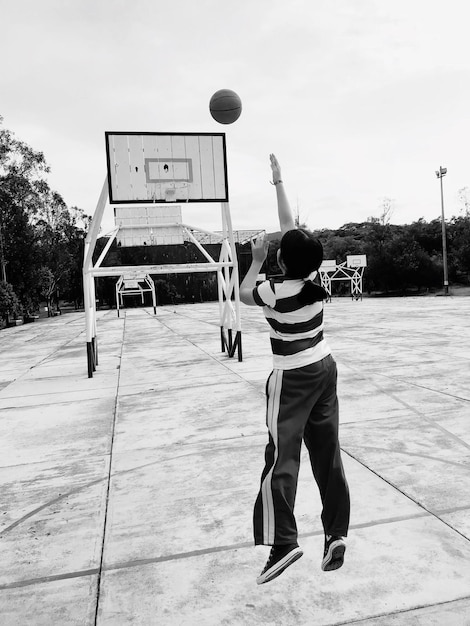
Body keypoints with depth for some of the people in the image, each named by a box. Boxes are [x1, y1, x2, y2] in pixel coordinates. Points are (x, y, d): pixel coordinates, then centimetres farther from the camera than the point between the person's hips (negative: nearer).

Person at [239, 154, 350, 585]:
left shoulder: (277, 292, -18)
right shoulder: (315, 276, -2)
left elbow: (244, 294, 5)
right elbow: (290, 224, 9)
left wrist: (257, 260, 12)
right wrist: (278, 180, 18)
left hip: (293, 378, -7)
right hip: (325, 368, 7)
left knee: (281, 457, -2)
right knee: (328, 454, 10)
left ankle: (283, 542, -1)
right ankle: (337, 534, 18)